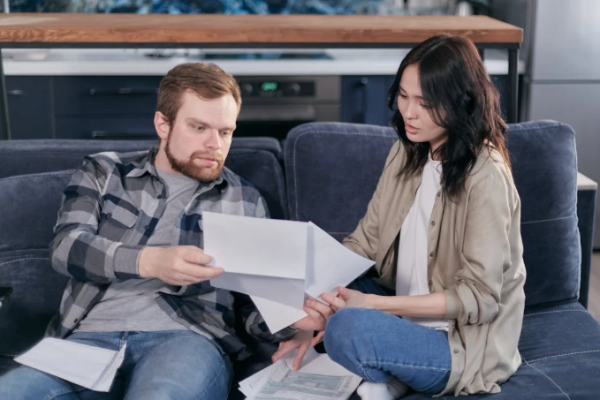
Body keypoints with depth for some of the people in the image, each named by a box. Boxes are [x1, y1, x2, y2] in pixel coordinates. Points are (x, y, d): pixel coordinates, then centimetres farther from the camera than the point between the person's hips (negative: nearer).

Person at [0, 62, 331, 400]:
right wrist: (149, 261, -21)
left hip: (188, 338, -1)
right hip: (90, 336, 2)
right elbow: (66, 247, -2)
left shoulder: (245, 202, 16)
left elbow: (254, 308, 14)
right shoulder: (103, 173, 16)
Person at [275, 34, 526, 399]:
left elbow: (479, 297, -21)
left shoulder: (486, 177, -21)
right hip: (406, 314, 8)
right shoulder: (407, 153, 2)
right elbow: (365, 241, 1)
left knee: (349, 328, -33)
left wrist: (373, 304, -25)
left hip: (464, 345, -8)